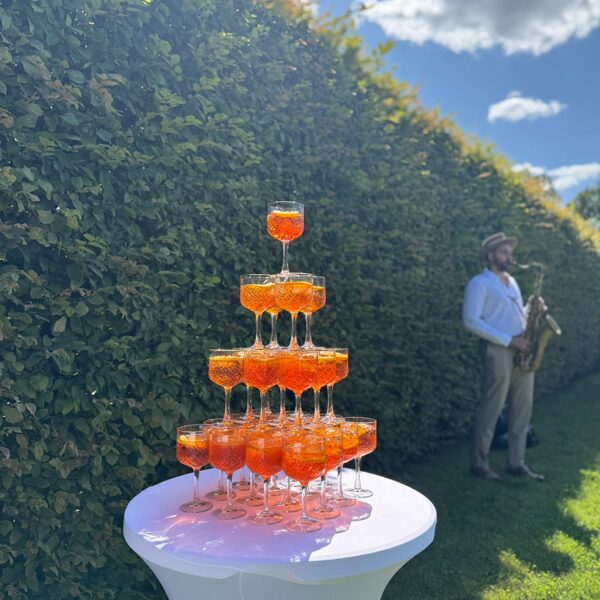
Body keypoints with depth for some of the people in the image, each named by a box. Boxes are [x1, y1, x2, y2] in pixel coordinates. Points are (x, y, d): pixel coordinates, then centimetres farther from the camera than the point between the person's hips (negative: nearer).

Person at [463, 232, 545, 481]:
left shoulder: (511, 281, 21)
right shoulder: (479, 283, -6)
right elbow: (471, 321, -16)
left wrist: (532, 308, 4)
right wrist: (508, 340, -18)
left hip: (521, 350, 8)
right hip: (498, 350, -8)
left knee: (522, 409, 8)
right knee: (491, 408, -4)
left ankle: (516, 463, 17)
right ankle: (479, 463, 7)